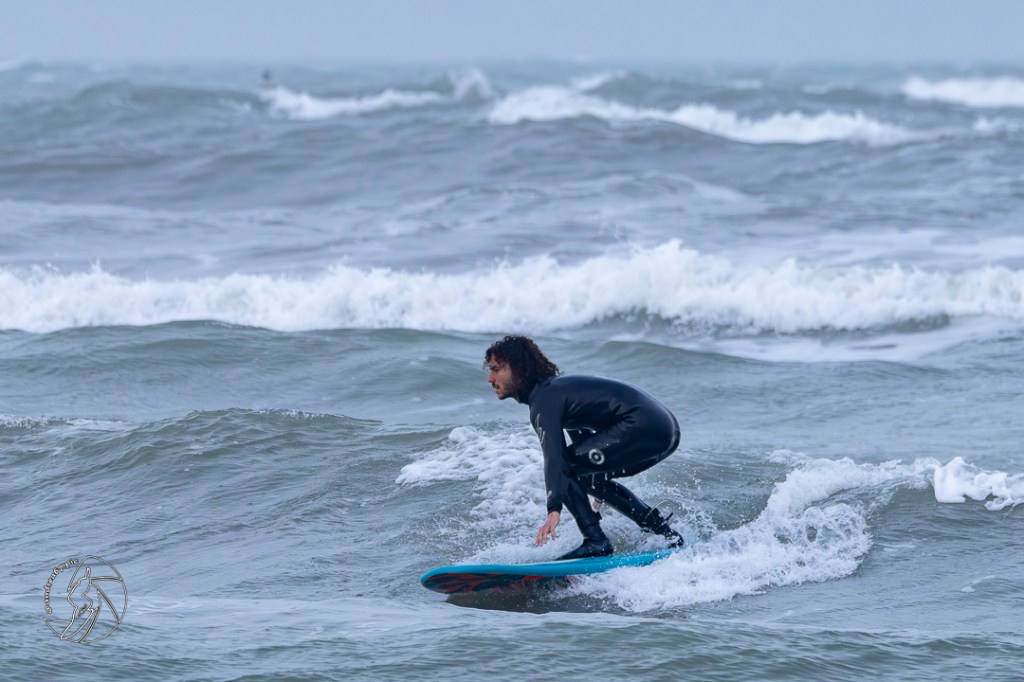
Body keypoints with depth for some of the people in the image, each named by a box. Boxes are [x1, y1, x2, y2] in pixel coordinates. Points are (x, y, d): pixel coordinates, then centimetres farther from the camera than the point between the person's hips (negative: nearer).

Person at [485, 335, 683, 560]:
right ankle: (664, 530, 25)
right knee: (588, 476, 26)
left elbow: (553, 455, -26)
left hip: (642, 429, -10)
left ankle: (596, 541, -12)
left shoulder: (543, 400, -9)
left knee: (563, 467, -10)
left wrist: (554, 509, -38)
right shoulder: (556, 385, 22)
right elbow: (585, 440, 37)